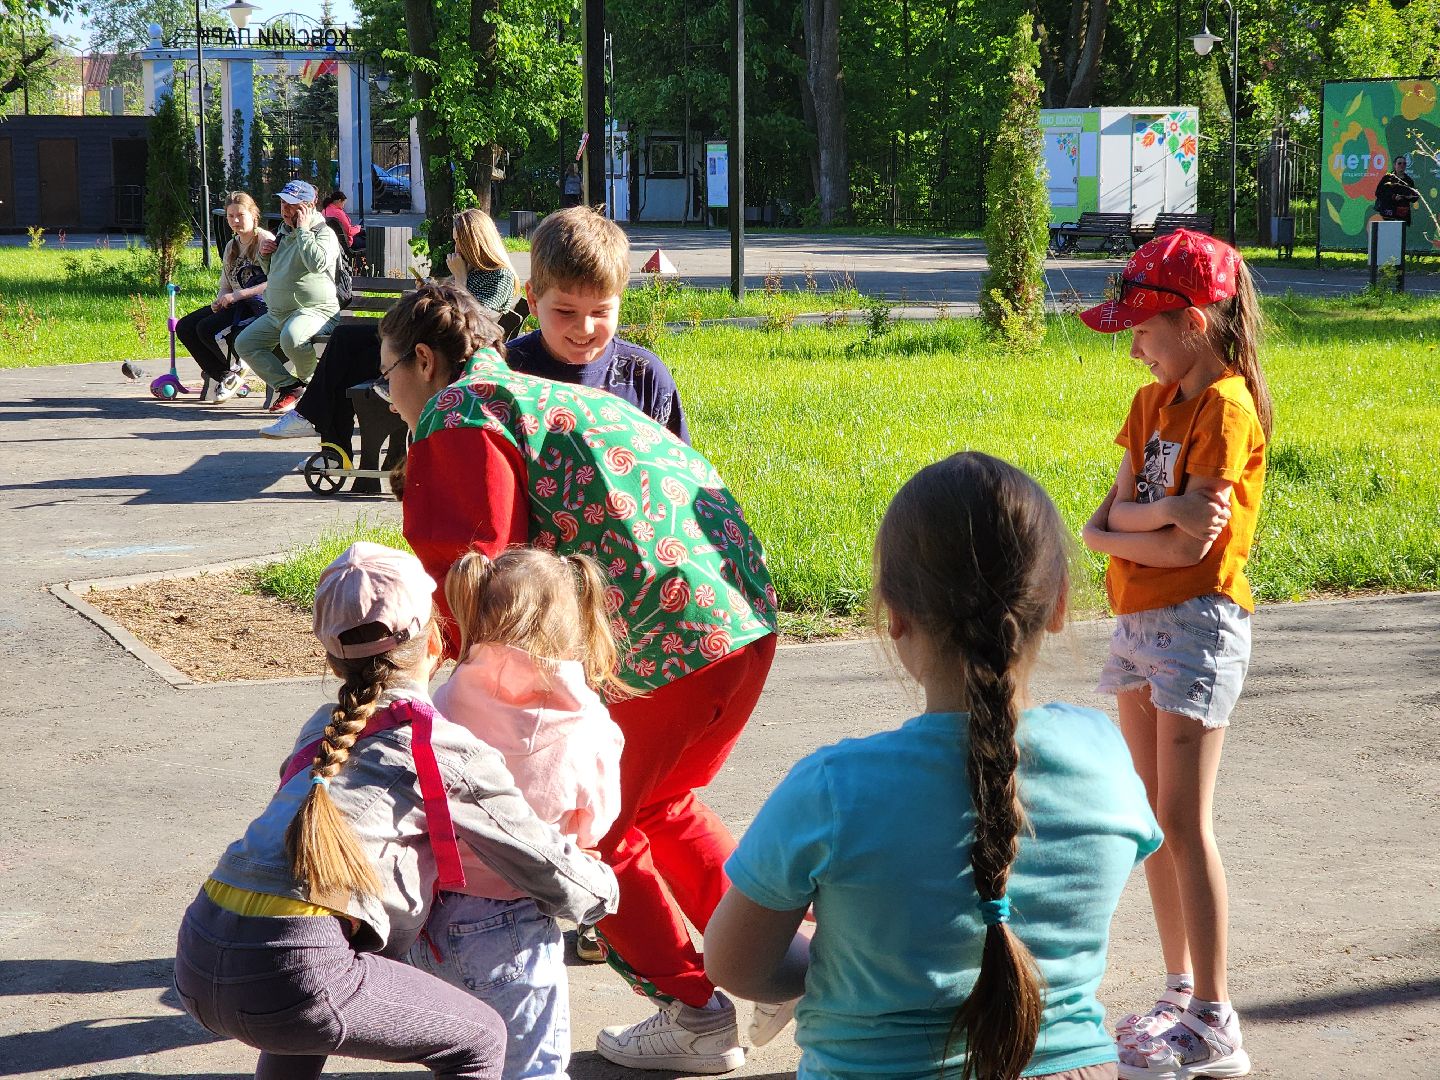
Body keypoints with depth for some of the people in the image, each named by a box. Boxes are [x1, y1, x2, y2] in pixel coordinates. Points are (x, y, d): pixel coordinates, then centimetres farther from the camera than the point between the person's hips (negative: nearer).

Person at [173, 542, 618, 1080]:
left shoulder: (321, 731, 23)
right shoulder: (453, 752, 5)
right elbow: (554, 873, 14)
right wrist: (605, 887, 35)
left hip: (197, 960, 7)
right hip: (292, 970, -7)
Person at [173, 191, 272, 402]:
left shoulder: (265, 240, -7)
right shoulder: (231, 246, 19)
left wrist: (237, 295, -21)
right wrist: (219, 301, -4)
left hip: (258, 305, -9)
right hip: (235, 306, 9)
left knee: (207, 329, -26)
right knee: (184, 327, -6)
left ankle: (233, 372, -1)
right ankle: (222, 376, -1)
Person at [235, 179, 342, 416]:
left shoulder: (324, 233, -7)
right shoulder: (285, 232, 19)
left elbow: (317, 263, -30)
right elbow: (272, 272, 33)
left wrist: (303, 230, -20)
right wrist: (265, 255, 10)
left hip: (314, 311, -9)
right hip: (276, 313, 9)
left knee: (291, 338, -38)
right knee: (244, 343, 4)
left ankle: (309, 382, -10)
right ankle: (287, 386, 2)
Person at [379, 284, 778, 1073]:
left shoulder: (456, 415, 0)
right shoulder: (564, 397, 27)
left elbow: (473, 571, -10)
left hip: (658, 639, -9)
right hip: (746, 617, 9)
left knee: (590, 836, 12)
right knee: (661, 804, 29)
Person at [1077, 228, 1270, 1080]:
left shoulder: (1227, 407, -14)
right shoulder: (1154, 401, 12)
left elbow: (1191, 543, -20)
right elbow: (1114, 514, 3)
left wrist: (1116, 528, -7)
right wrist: (1160, 514, -16)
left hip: (1197, 622, -8)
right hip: (1139, 619, 9)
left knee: (1184, 821, -8)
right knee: (1153, 816, 12)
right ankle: (1181, 992, 22)